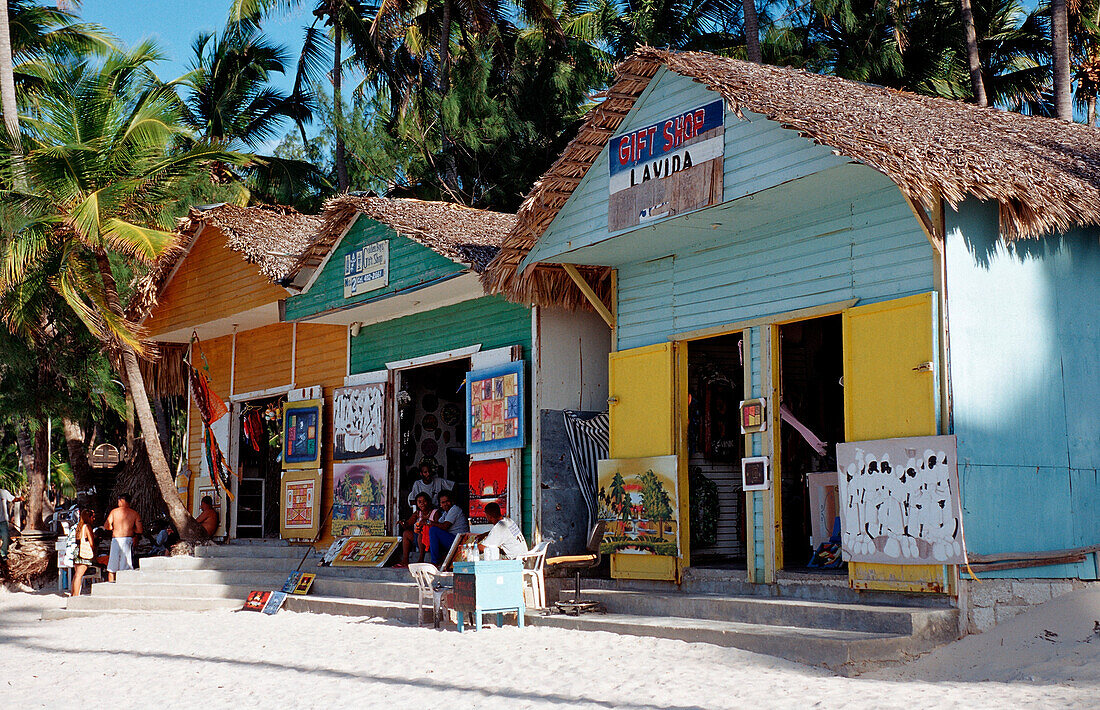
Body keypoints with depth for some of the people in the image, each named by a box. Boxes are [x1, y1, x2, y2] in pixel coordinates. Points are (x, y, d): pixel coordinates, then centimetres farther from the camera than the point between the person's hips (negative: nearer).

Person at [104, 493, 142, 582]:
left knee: (111, 569, 8)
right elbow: (139, 530, 2)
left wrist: (114, 527, 16)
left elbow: (106, 526, -2)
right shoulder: (134, 513, 5)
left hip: (116, 540, -1)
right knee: (127, 569, 3)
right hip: (128, 540, 1)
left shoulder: (114, 512, 3)